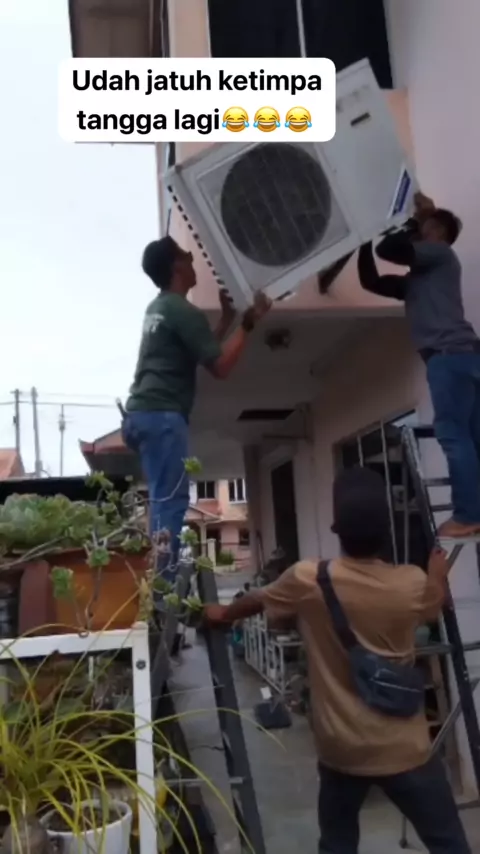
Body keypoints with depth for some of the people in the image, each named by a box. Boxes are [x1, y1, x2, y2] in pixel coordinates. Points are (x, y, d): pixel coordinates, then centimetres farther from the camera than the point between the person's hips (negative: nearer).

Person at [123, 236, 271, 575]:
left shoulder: (158, 308, 22)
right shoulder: (183, 311, -9)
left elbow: (202, 350, 30)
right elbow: (221, 366, -9)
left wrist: (227, 319, 27)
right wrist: (248, 324, -1)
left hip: (143, 413, 10)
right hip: (162, 416, -10)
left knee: (164, 502, 11)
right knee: (170, 504, -12)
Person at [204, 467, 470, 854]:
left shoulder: (307, 580, -14)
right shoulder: (413, 583, -13)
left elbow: (256, 601, 7)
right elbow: (434, 607, 12)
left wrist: (222, 614, 27)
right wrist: (438, 575, 32)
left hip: (341, 748, 1)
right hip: (404, 748, 0)